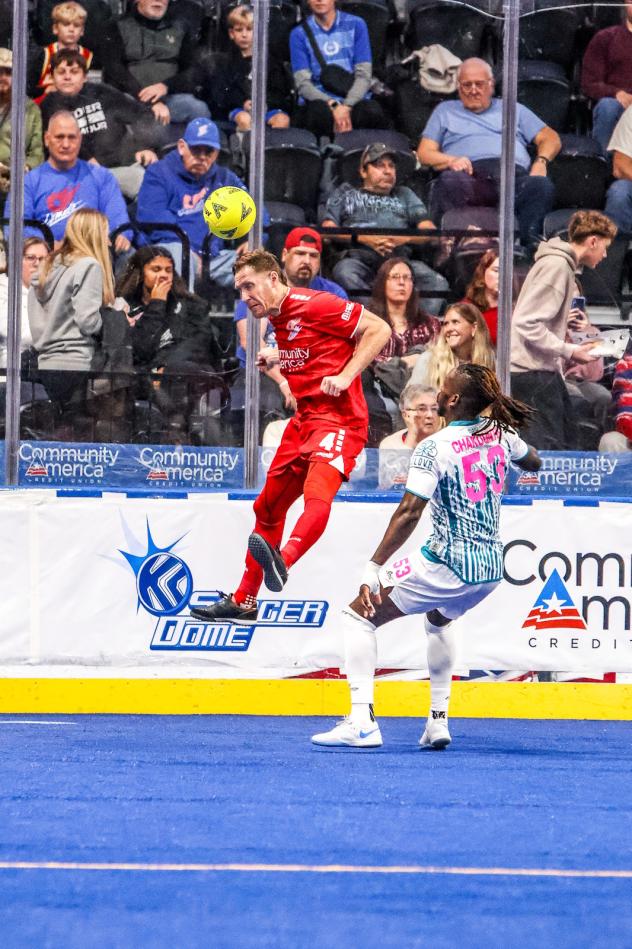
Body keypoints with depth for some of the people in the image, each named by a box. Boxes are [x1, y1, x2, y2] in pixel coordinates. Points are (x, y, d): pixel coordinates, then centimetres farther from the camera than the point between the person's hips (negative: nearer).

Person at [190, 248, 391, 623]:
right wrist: (277, 361, 12)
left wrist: (345, 376, -19)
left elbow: (379, 329, -13)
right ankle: (244, 601, 29)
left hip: (338, 418, -10)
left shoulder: (314, 305, -13)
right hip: (304, 418, 10)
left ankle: (282, 562, -59)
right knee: (269, 507, 17)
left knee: (317, 497, -32)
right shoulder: (278, 318, 14)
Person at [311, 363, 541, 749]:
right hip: (492, 570, 7)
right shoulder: (500, 434, 4)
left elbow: (409, 513, -21)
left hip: (447, 567, -7)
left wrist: (373, 568, -19)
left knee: (359, 614, 5)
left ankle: (362, 721, -9)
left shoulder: (433, 448, -14)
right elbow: (533, 462, 27)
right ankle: (439, 720, 29)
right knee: (439, 619, 38)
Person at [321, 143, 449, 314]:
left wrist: (405, 238, -3)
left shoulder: (404, 194, 35)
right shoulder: (345, 193, 30)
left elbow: (429, 230, 21)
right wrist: (364, 238, -4)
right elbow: (328, 229, 13)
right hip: (359, 256, -2)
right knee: (345, 274, -40)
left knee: (437, 282, -31)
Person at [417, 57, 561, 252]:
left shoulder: (514, 110, 36)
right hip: (470, 174, -1)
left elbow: (551, 139, 28)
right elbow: (424, 152, 22)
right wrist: (450, 161, -1)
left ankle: (530, 242, -51)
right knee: (451, 183, -40)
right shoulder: (445, 111, 34)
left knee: (541, 186, -35)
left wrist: (541, 161, 4)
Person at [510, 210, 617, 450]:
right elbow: (527, 323, -22)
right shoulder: (556, 266, -15)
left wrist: (577, 345, 10)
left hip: (546, 368, 11)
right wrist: (570, 351, -17)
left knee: (566, 438, 13)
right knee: (548, 448, -10)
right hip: (532, 371, -11)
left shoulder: (563, 264, 17)